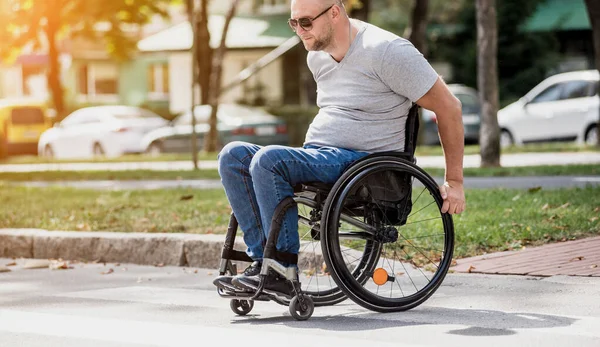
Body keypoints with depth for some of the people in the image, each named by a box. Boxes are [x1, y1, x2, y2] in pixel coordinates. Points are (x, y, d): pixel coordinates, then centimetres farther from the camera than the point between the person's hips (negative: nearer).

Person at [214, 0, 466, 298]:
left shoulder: (385, 51, -11)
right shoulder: (317, 55, 14)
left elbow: (448, 107, -8)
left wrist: (454, 182, -6)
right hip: (317, 156, 8)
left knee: (267, 160, -29)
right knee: (233, 155, -11)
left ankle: (282, 272, -24)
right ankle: (262, 260, -19)